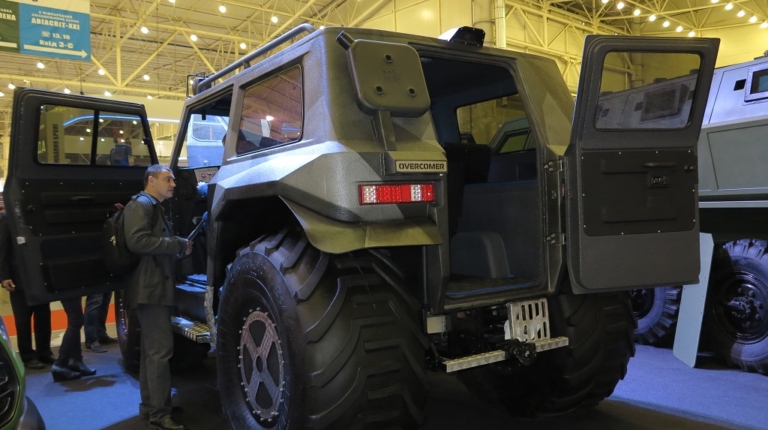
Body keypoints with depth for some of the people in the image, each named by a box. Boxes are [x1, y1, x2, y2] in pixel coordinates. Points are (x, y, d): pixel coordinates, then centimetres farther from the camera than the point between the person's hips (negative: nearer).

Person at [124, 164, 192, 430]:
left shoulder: (155, 208, 23)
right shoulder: (140, 204, -8)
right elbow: (137, 241, -23)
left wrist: (180, 248, 10)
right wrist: (178, 244, -17)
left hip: (157, 287, 11)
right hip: (149, 287, -11)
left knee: (152, 349, 14)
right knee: (160, 349, -11)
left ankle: (149, 405, 22)